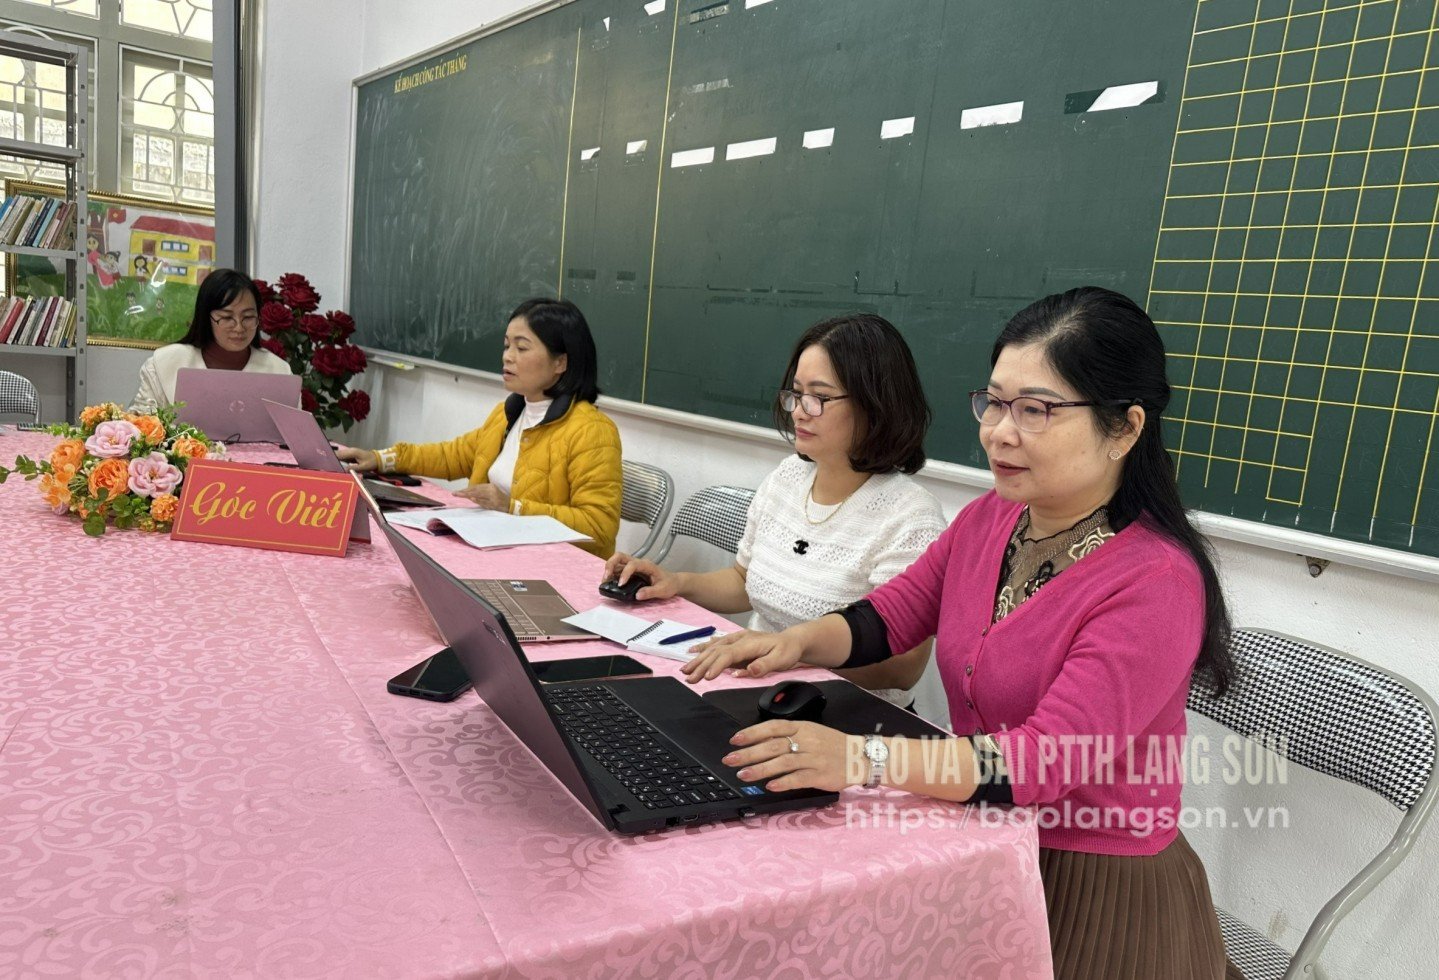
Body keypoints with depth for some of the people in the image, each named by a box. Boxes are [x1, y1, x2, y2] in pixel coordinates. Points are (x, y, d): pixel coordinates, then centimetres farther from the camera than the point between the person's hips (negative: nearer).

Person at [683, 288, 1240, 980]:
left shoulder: (1157, 582, -25)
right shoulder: (989, 519, -2)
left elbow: (1048, 756, -33)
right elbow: (890, 614, 6)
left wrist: (859, 759, -44)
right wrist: (797, 641, -15)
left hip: (1098, 895, -6)